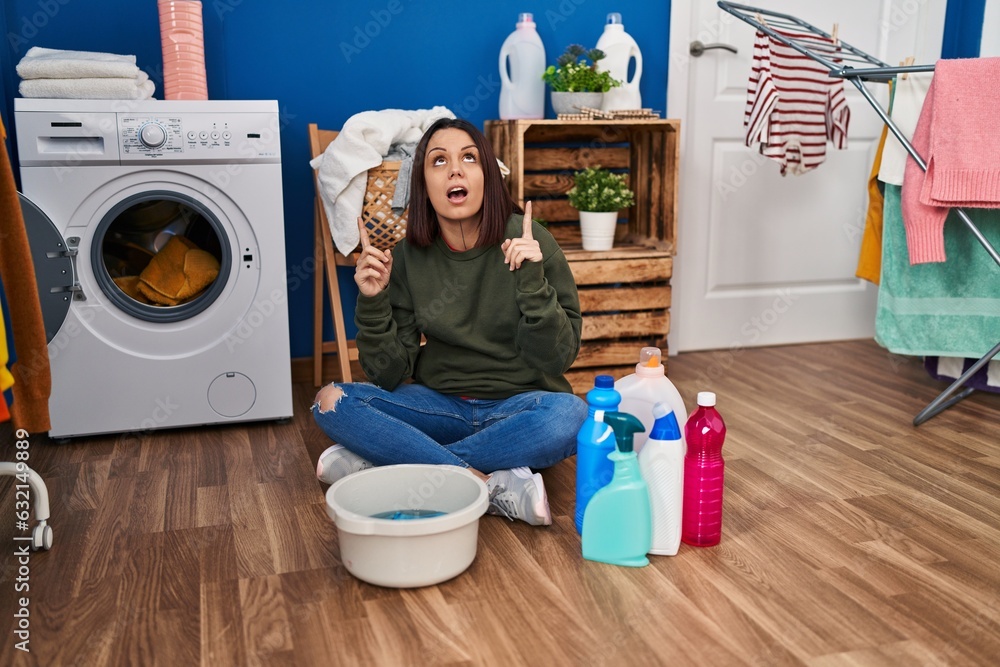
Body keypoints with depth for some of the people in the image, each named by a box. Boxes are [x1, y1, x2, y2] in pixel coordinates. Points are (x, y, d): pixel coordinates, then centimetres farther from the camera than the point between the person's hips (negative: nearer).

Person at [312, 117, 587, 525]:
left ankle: (379, 463, -24)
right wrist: (372, 303, -19)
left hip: (518, 407, -2)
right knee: (331, 402, -18)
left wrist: (532, 283, -26)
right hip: (441, 405, 2)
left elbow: (557, 357, -12)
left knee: (570, 415, -34)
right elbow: (390, 374, -5)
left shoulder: (527, 241, -11)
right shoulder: (408, 258, -3)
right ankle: (496, 486, -25)